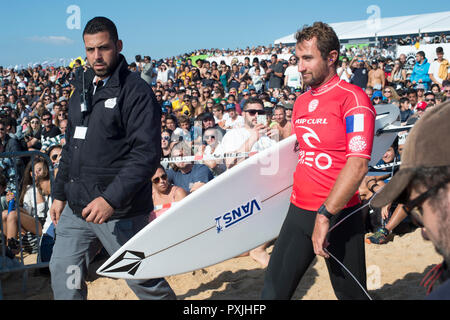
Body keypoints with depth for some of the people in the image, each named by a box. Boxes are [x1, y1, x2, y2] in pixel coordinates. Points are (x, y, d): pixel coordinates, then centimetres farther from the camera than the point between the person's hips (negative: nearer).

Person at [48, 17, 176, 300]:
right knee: (63, 276, 9)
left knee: (141, 279, 5)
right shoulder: (82, 88, 15)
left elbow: (147, 154, -18)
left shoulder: (136, 91, -10)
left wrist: (111, 199, -24)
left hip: (120, 213, -7)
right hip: (76, 208, 7)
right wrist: (60, 193, 20)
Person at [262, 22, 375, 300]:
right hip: (299, 212, 6)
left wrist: (325, 215, -22)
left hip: (339, 215, -6)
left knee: (351, 293, 9)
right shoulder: (301, 102, 12)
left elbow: (357, 165, -20)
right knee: (274, 291, 4)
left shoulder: (352, 98, -11)